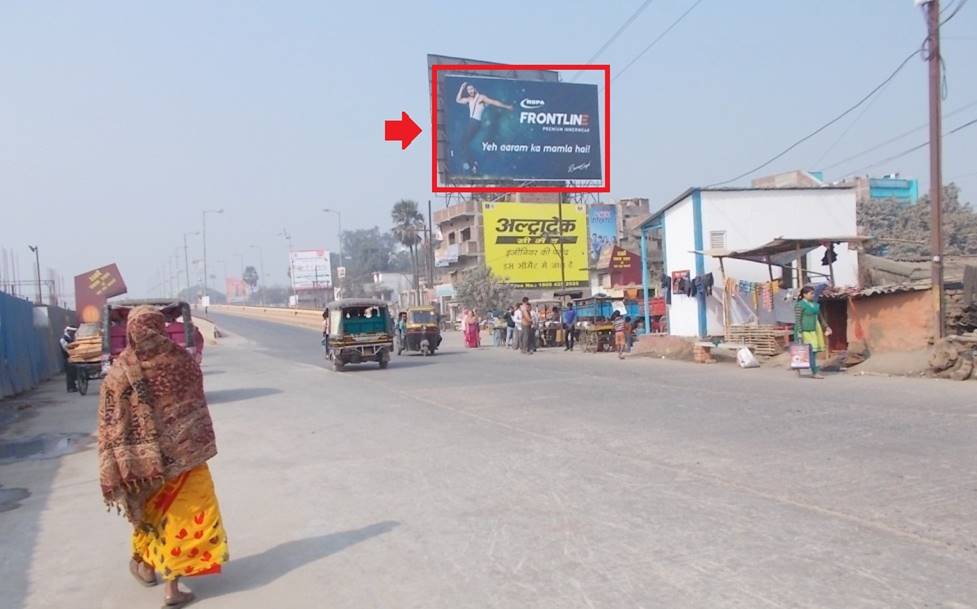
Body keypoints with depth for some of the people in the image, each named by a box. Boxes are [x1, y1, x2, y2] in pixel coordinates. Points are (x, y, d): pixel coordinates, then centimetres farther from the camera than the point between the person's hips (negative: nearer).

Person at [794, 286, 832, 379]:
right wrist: (799, 333, -19)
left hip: (815, 330, 8)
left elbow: (820, 317, 22)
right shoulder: (800, 305, -9)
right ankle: (815, 372, -10)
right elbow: (797, 320, -14)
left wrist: (826, 327, 18)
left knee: (815, 351, 6)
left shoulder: (815, 304, 14)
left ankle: (814, 371, 10)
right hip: (806, 331, -8)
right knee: (811, 351, -10)